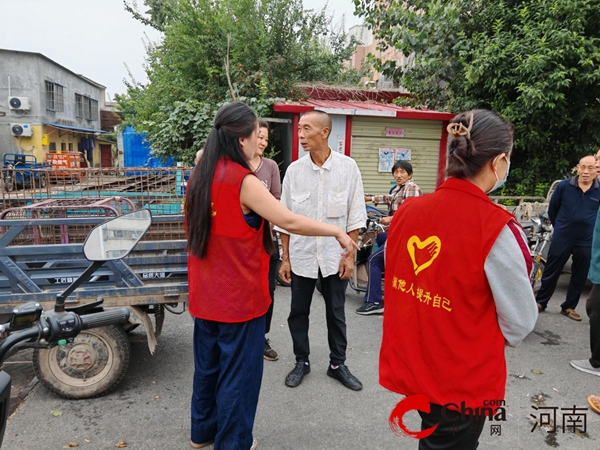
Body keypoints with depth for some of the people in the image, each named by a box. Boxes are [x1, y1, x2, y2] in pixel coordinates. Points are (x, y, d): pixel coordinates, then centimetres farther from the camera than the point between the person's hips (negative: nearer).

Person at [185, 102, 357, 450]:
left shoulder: (201, 177, 3)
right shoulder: (244, 181, -20)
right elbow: (289, 221, -24)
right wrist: (337, 231, -15)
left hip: (205, 295, 8)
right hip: (239, 297, -8)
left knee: (208, 364, 22)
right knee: (239, 372, 10)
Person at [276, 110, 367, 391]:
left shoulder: (347, 167, -5)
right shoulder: (294, 170, -1)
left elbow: (355, 217, -2)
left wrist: (349, 255, -6)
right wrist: (285, 258, 2)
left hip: (334, 255, -1)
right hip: (301, 254, 2)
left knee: (336, 313, 13)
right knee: (298, 312, 12)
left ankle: (337, 364, 31)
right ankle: (301, 361, 33)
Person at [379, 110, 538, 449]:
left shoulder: (407, 211, -8)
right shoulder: (498, 227, -23)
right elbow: (520, 322, -13)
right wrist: (485, 344, 8)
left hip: (409, 362, 5)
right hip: (462, 379, -5)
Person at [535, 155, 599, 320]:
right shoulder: (564, 186, -8)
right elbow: (552, 208, 6)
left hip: (587, 242, 2)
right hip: (561, 238, -1)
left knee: (579, 277, 12)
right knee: (551, 272, 8)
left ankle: (569, 307, 27)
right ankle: (540, 302, 21)